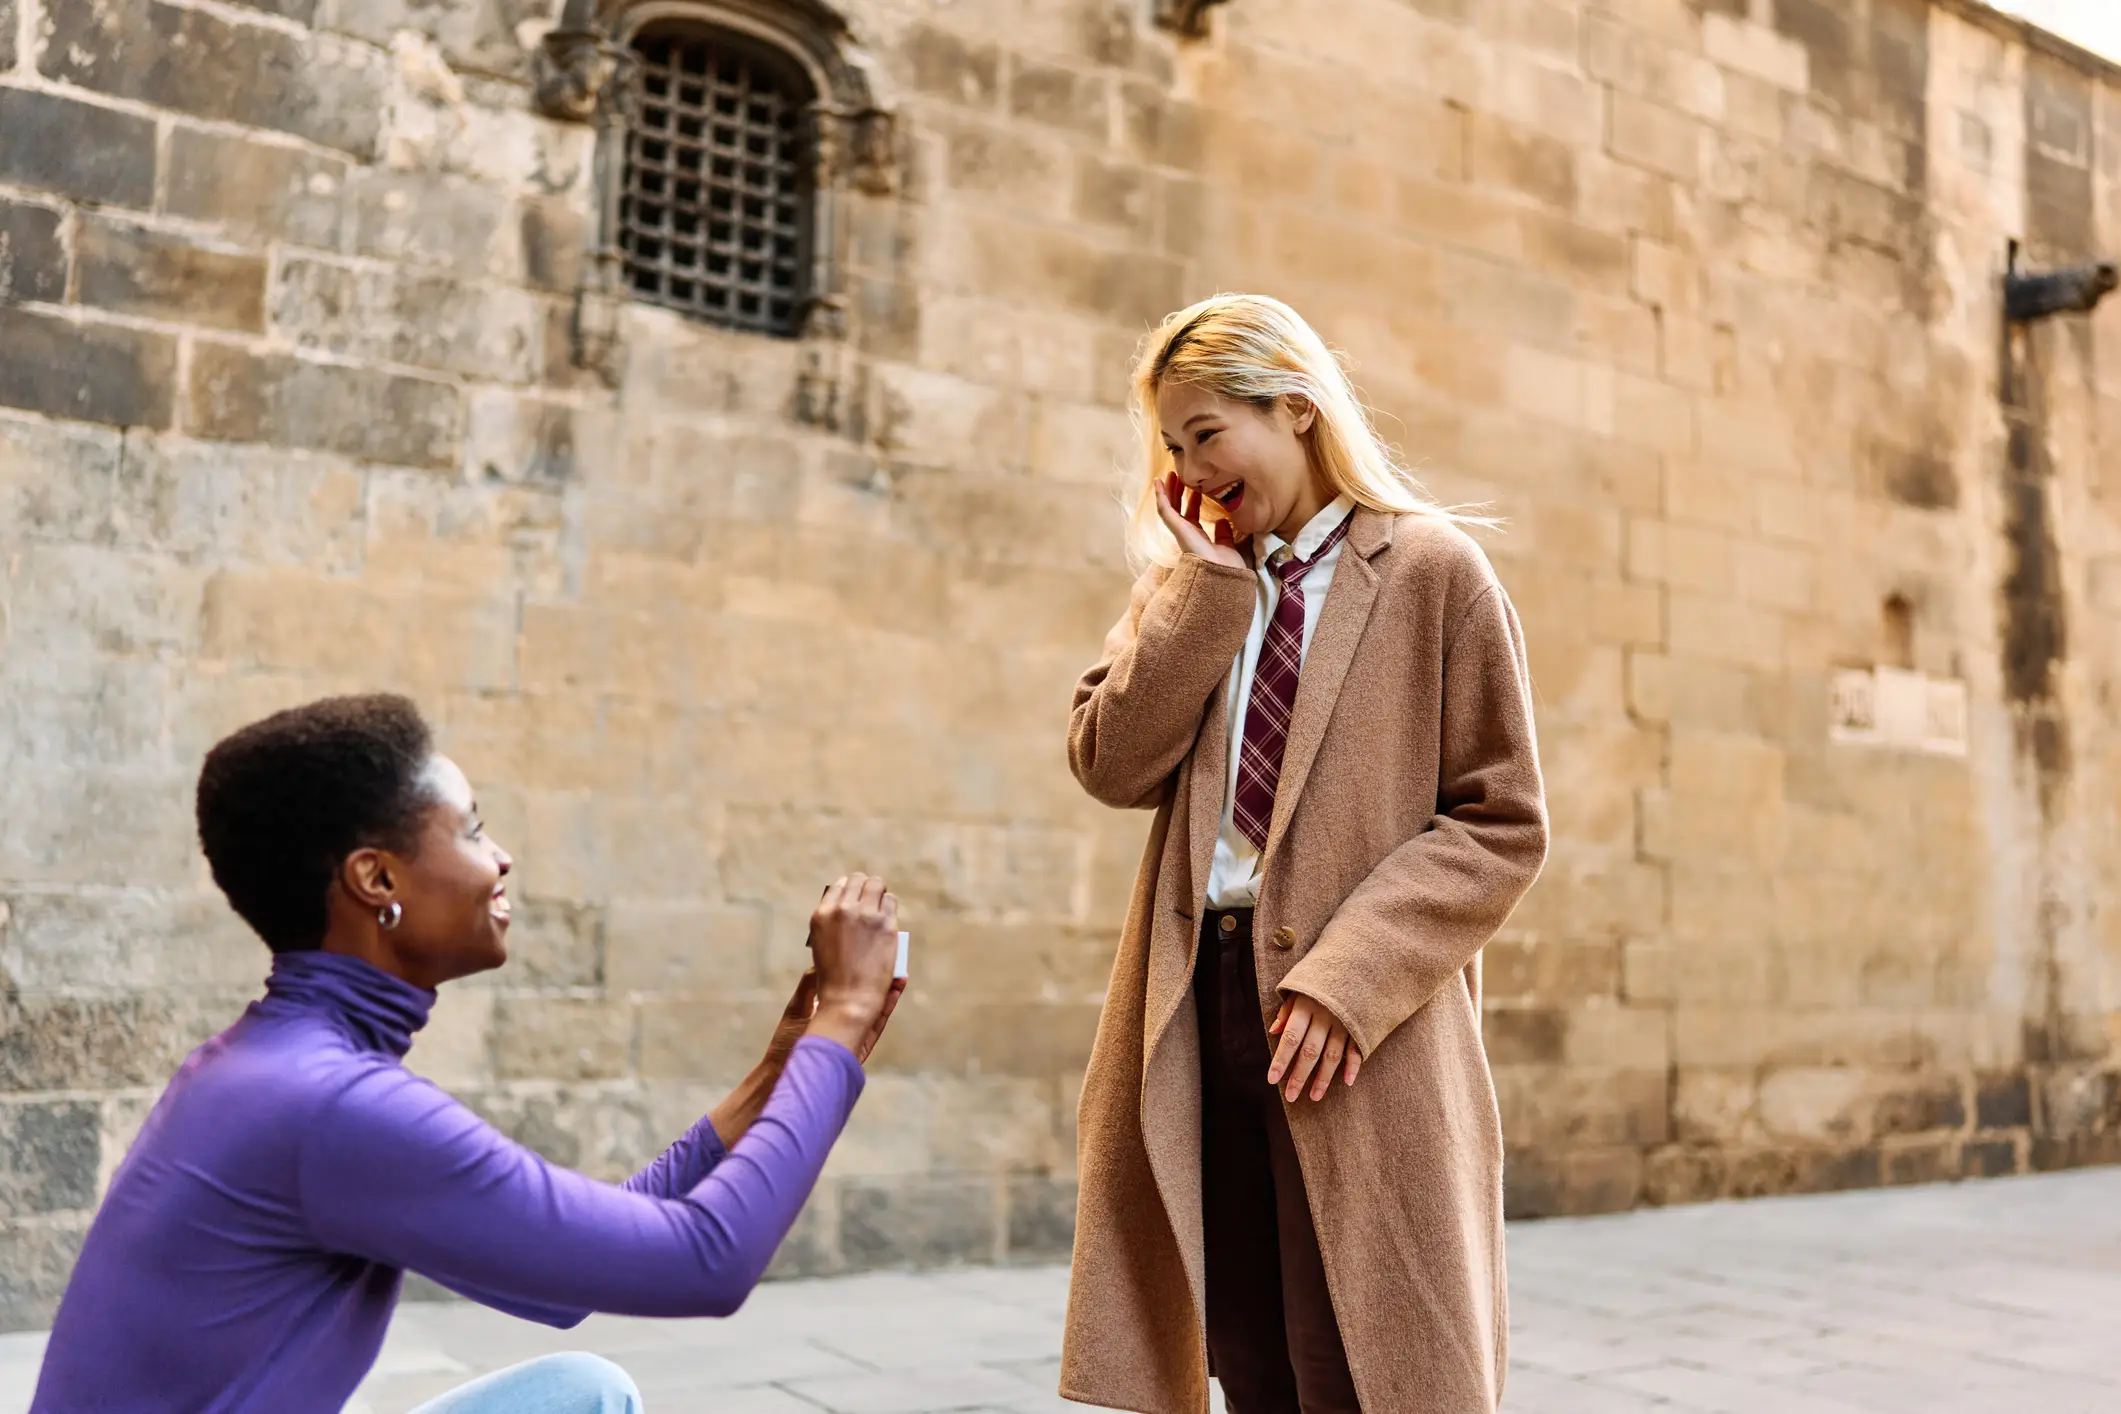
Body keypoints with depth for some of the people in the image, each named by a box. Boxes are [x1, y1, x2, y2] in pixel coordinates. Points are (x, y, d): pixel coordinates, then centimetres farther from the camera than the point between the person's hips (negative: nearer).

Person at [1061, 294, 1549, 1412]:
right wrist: (1204, 579, -3)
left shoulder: (1433, 570, -2)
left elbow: (1501, 823, -5)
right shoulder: (1190, 585, 14)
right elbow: (1112, 764, 0)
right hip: (1200, 1006, 5)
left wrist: (1348, 976, -15)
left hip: (1355, 1042, -4)